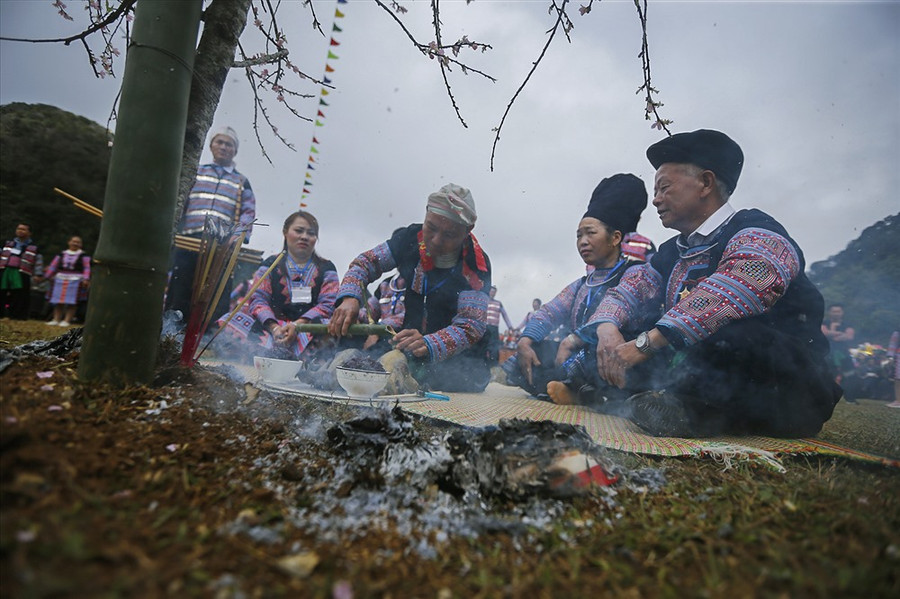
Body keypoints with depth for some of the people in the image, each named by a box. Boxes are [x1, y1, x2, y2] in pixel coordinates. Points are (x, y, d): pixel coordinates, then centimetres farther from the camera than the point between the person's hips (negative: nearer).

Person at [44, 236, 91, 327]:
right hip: (60, 279, 4)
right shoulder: (61, 254, 13)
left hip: (75, 281, -4)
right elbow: (53, 266, 17)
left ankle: (67, 320, -1)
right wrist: (48, 276, 15)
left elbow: (87, 268, -4)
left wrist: (86, 279, -14)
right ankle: (56, 319, 12)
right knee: (58, 301, 5)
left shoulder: (83, 255, 2)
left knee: (71, 302, -4)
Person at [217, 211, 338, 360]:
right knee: (229, 321, -26)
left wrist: (298, 325, -16)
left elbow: (328, 304, 2)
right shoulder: (271, 265, 17)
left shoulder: (326, 268, 15)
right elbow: (258, 299, 4)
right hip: (273, 324, 1)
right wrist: (274, 327, -17)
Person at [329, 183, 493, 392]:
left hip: (459, 358, -3)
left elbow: (470, 326, -25)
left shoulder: (476, 267, -17)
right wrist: (349, 297, -23)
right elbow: (365, 262, -1)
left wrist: (428, 345, -45)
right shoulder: (412, 239, -5)